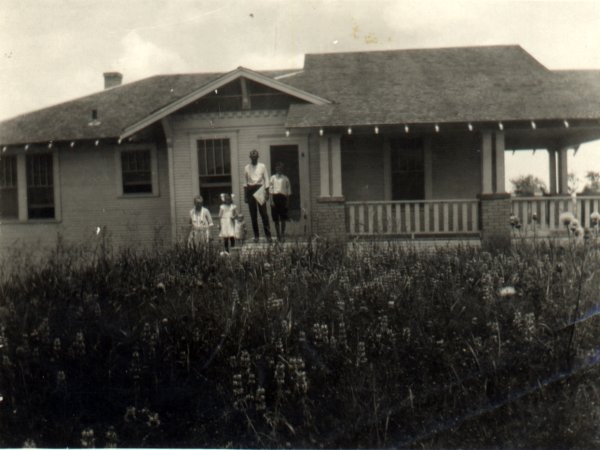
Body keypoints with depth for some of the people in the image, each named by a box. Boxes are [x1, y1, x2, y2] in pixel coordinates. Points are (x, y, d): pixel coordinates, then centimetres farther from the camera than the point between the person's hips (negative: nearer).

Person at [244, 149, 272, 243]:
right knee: (253, 215, 3)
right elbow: (245, 182, 11)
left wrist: (267, 192, -4)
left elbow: (266, 179, 4)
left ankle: (268, 235, -4)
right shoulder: (246, 168, 10)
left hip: (260, 189, -2)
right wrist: (246, 195, 7)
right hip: (250, 190, 2)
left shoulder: (262, 166, 5)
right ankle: (256, 236, 8)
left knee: (263, 213, -6)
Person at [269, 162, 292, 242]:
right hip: (275, 197, 0)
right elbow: (271, 189, 3)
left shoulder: (285, 178, 7)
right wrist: (271, 200, -6)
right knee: (276, 219, 3)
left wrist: (288, 202, 2)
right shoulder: (273, 178, 7)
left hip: (283, 197, 0)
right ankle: (278, 235, 11)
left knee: (283, 219, -1)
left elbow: (288, 191, 8)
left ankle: (283, 235, 7)